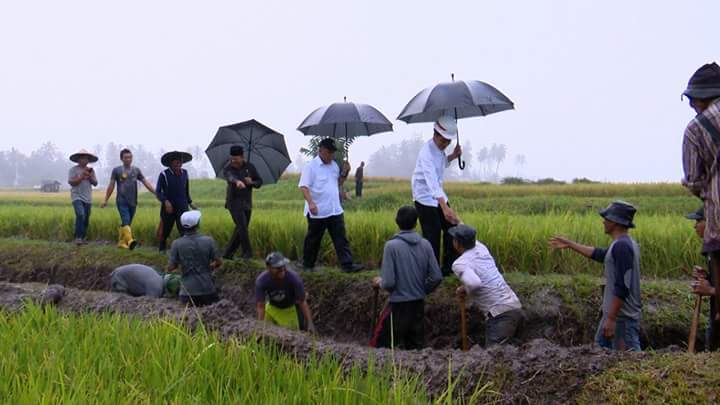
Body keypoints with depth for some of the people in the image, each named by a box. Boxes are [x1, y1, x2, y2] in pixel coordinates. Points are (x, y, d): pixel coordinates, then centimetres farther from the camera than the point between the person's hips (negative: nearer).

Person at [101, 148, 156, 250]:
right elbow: (111, 186, 5)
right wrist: (106, 200, 4)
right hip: (122, 201, -4)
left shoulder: (136, 170, 11)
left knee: (127, 223, 8)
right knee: (125, 221, -20)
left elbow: (146, 183, 7)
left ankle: (121, 242, 17)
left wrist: (155, 193, -3)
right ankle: (130, 240, -34)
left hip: (133, 202, 4)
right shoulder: (116, 170, 3)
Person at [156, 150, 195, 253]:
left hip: (182, 207, 2)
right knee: (165, 230, 14)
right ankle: (162, 248, 38)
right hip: (168, 207, -2)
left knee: (184, 231, -12)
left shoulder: (184, 173, 4)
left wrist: (190, 203, 20)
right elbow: (158, 191, -10)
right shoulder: (164, 175, -9)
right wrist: (165, 201, -25)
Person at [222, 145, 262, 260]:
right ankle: (247, 252, -10)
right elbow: (231, 177, -35)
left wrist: (251, 182, -16)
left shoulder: (250, 167, 1)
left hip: (247, 203, 4)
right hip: (234, 202, -4)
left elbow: (259, 182, 7)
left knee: (240, 230, 6)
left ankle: (228, 253, 17)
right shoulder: (228, 169, -11)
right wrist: (238, 182, -58)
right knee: (242, 226, -18)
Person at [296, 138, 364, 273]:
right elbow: (303, 186, -16)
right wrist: (311, 203, -29)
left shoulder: (334, 165, 12)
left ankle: (347, 264, -1)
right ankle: (307, 264, 24)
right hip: (317, 212, -5)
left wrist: (345, 173, 4)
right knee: (313, 240, 9)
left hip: (335, 211, 5)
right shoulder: (311, 166, -9)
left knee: (341, 239, 0)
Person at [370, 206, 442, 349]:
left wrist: (379, 282, 5)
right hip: (419, 305, 5)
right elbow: (436, 277, -2)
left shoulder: (391, 245, -14)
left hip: (399, 305, -5)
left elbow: (389, 282, -17)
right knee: (416, 347, 15)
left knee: (380, 346, 6)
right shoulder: (425, 244, -2)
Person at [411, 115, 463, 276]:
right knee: (432, 237, -8)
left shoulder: (440, 147, 1)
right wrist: (444, 207, -50)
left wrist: (452, 156, 2)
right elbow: (431, 181, -39)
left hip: (439, 196, 9)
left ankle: (450, 267, 18)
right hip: (426, 198, -9)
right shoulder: (427, 152, -27)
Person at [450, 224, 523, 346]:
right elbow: (473, 241, 40)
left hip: (501, 314, -8)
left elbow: (474, 283, -27)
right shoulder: (481, 249, 14)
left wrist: (463, 289, -7)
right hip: (516, 308, 8)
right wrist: (460, 225, 50)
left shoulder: (460, 264, -8)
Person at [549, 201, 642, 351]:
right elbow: (598, 254, 27)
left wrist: (611, 318, -24)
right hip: (615, 311, 10)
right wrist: (569, 244, 31)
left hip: (622, 316, -10)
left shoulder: (621, 246, -20)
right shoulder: (627, 243, 11)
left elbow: (622, 287, -25)